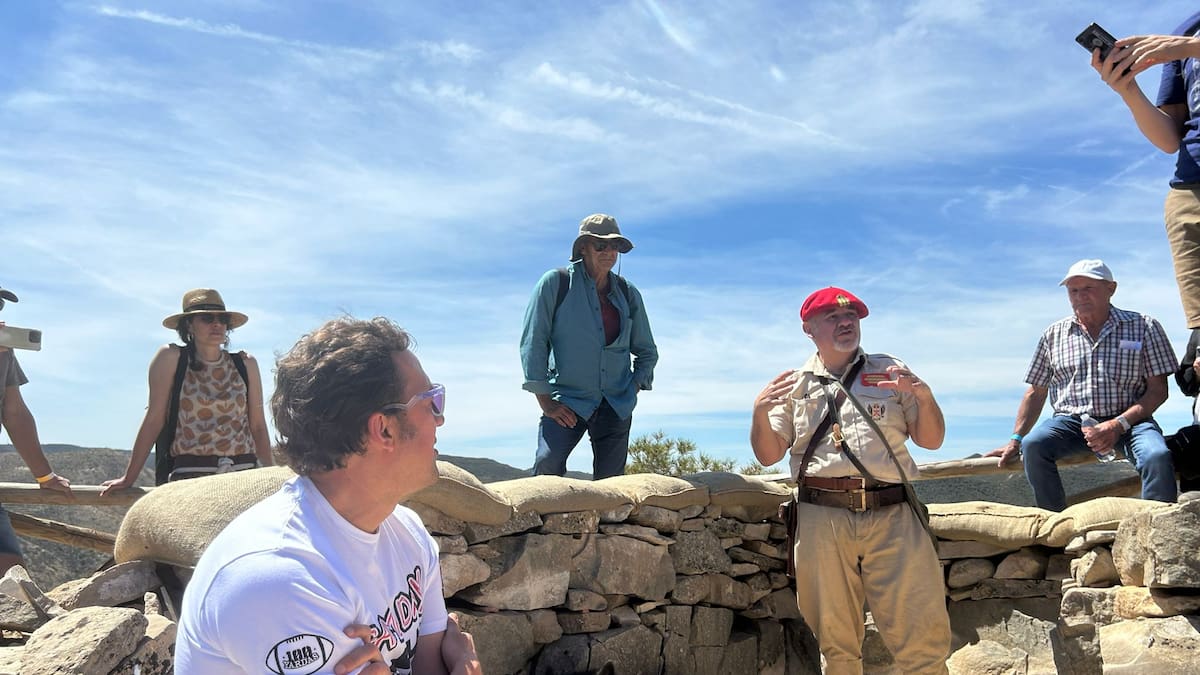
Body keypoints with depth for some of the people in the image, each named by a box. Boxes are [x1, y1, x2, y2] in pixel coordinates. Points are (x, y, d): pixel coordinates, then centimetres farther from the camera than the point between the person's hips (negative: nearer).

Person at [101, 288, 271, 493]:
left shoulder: (245, 365, 12)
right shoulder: (171, 358, 4)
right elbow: (154, 419, 3)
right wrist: (128, 479, 4)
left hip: (244, 475, 3)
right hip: (189, 474, -2)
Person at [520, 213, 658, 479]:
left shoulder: (628, 294, 8)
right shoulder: (555, 283, -4)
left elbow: (647, 351, 19)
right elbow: (533, 341, -7)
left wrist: (634, 389, 5)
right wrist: (545, 401, -11)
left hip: (617, 405, 4)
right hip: (567, 401, -4)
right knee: (548, 464, -27)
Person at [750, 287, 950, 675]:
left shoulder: (890, 371, 16)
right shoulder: (794, 385, 16)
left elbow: (931, 440, 14)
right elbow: (768, 455, 11)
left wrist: (924, 397, -4)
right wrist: (760, 412, -7)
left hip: (893, 516, 0)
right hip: (822, 519, 0)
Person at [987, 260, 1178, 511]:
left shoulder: (1144, 327, 6)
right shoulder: (1054, 334, 12)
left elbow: (1157, 390, 1)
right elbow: (1036, 393, 16)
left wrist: (1119, 424, -15)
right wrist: (1015, 440, 7)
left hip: (1128, 420, -1)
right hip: (1070, 422, 2)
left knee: (1157, 456, -33)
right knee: (1033, 444, -29)